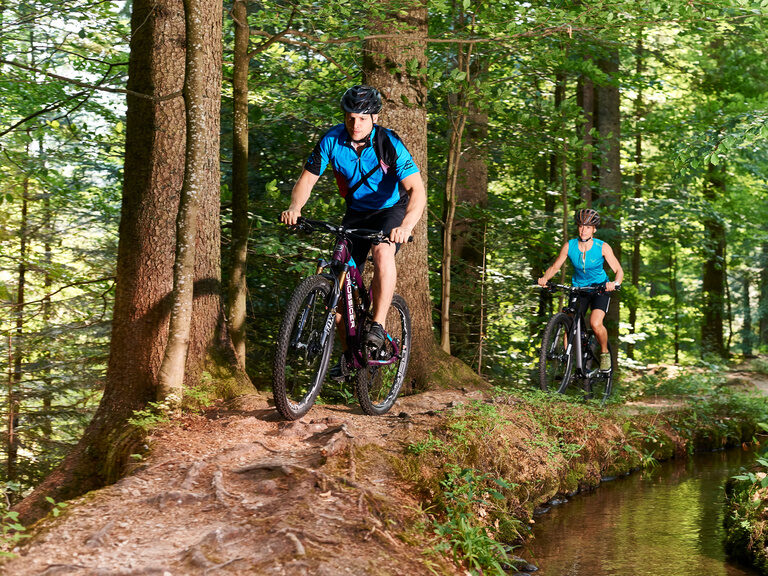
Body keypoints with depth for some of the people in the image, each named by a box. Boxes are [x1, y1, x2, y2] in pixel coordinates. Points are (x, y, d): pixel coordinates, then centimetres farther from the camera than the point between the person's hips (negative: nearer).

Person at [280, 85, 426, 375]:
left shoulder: (389, 143, -25)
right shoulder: (332, 141, -16)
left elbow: (417, 189, -33)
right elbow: (306, 179, -10)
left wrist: (406, 226, -51)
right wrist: (294, 208, -32)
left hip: (391, 210, -4)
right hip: (356, 212, 4)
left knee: (383, 251, -36)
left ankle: (379, 325, -26)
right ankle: (349, 353, 13)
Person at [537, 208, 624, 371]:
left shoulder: (602, 247, -16)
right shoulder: (569, 246, -10)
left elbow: (618, 270, -16)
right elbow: (555, 266, -2)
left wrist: (615, 283, -39)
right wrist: (545, 278, -23)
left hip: (600, 288, -3)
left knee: (595, 323, -24)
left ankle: (605, 353, 3)